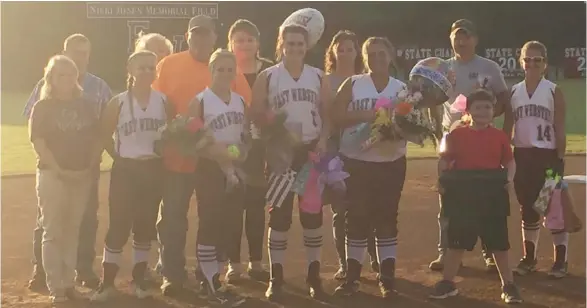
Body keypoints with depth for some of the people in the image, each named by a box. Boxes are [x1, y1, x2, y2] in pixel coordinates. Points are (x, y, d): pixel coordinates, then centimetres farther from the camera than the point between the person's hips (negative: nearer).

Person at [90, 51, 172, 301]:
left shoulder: (163, 102, 1)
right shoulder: (118, 103, -5)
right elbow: (104, 135, 1)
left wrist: (162, 157, 1)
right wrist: (119, 158, -2)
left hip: (153, 170, 3)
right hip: (125, 169, -2)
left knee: (146, 226, 10)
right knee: (118, 226, -2)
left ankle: (138, 279, 22)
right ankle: (107, 282, 7)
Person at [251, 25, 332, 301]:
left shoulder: (318, 77, 7)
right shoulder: (267, 77, 0)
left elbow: (327, 114, 8)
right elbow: (256, 115, -3)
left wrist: (323, 140, -8)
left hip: (312, 150, 2)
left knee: (313, 213, 6)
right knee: (279, 215, 0)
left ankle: (314, 275, 15)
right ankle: (276, 278, 7)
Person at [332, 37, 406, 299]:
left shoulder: (402, 88, 7)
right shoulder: (352, 84, 3)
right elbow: (336, 117, -5)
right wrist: (362, 115, -18)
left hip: (390, 164, 1)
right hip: (356, 162, 0)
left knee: (387, 218, 4)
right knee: (356, 218, 4)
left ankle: (387, 277, 10)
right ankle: (352, 276, 13)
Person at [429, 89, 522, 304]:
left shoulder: (499, 136, 2)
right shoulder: (457, 135, 1)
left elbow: (510, 161, 7)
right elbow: (444, 161, 5)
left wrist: (509, 179, -11)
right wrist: (441, 179, -11)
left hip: (493, 197, 0)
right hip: (463, 196, 0)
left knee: (499, 244, 8)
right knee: (456, 243, 10)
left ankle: (508, 286, 19)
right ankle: (447, 283, 21)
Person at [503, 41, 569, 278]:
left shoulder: (554, 91, -2)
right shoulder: (513, 92, 7)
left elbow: (560, 130, -4)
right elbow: (507, 129, 9)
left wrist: (560, 160, -10)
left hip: (548, 155, -3)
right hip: (522, 155, 4)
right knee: (528, 209, 11)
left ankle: (560, 260, 6)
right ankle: (529, 257, 21)